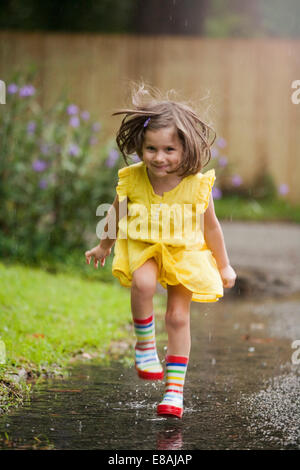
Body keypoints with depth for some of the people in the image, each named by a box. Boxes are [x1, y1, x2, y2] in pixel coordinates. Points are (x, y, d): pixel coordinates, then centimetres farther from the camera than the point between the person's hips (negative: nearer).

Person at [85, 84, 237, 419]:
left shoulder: (197, 185, -19)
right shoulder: (131, 180, -16)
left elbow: (210, 227, -3)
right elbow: (116, 214, 5)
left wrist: (224, 266, 6)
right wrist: (104, 246, 20)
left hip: (185, 253, 0)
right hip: (143, 247, 0)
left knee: (178, 317, -1)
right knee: (143, 284, -32)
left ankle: (175, 387, 11)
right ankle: (144, 345, -9)